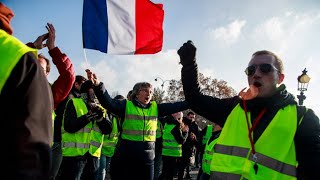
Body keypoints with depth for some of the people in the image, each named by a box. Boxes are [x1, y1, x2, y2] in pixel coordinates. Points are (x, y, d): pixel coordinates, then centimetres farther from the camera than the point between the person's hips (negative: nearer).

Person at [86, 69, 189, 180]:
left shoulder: (155, 108, 8)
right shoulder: (126, 105, -3)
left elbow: (174, 106, 3)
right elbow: (108, 102, -17)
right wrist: (97, 85, -33)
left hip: (147, 158, 3)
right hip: (125, 156, -3)